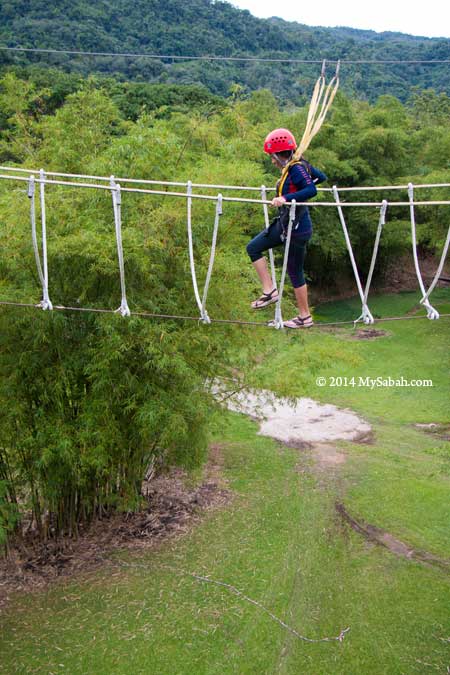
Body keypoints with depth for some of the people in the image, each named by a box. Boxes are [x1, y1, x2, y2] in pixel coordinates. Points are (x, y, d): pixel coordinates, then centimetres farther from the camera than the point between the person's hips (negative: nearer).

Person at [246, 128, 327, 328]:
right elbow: (321, 177, 17)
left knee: (295, 272, 2)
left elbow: (312, 191, -32)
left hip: (297, 228, -10)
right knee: (253, 248, 11)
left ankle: (305, 317, 17)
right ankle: (269, 290, 11)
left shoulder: (296, 168, -19)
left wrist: (286, 197, -39)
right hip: (284, 223, 10)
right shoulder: (296, 166, 5)